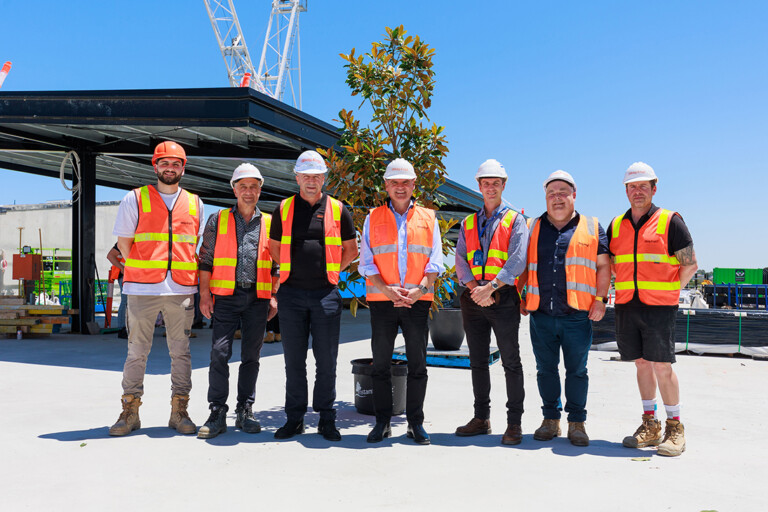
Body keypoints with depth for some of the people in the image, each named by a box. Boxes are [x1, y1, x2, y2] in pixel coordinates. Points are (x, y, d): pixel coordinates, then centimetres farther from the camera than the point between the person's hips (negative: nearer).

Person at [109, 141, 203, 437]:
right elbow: (124, 242, 7)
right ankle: (130, 412, 16)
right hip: (143, 290, -2)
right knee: (136, 351, 4)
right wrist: (145, 271, 5)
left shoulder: (195, 204, 12)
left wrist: (187, 273, 10)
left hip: (182, 290, 2)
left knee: (181, 351, 5)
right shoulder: (135, 199, 4)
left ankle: (179, 412, 15)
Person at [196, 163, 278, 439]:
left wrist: (274, 296, 5)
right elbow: (206, 260, 6)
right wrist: (204, 294, -2)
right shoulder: (218, 220, 9)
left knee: (251, 356, 6)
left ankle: (245, 412, 16)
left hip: (258, 298, 2)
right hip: (226, 296, -1)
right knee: (220, 353, -7)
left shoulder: (269, 223, 12)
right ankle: (217, 413, 2)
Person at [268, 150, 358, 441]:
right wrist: (293, 269, 10)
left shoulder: (337, 209, 6)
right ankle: (295, 418, 17)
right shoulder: (284, 209, 8)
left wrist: (332, 270, 6)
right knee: (294, 360, 6)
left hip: (325, 294, -1)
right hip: (292, 294, 1)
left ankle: (326, 419, 14)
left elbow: (351, 249, 14)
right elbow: (274, 248, 19)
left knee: (327, 359, 2)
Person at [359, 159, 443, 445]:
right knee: (381, 364, 5)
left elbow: (435, 262, 5)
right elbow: (366, 263, 3)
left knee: (418, 364, 4)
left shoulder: (428, 218, 10)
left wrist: (419, 289, -12)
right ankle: (382, 422, 17)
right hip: (381, 300, 0)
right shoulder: (373, 218, 9)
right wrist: (388, 290, -12)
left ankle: (415, 423, 16)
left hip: (418, 301, 0)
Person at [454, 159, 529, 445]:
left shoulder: (515, 221, 3)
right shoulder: (468, 224, 16)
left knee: (511, 362, -1)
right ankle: (481, 418, 21)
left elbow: (517, 261, -9)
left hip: (503, 299, -4)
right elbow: (460, 261, 6)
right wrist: (474, 288, -10)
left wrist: (490, 287, -18)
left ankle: (514, 423, 7)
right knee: (478, 362, 10)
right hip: (473, 300, 5)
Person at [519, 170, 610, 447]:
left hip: (578, 314, -2)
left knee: (577, 370, 4)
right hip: (541, 314, 2)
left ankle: (577, 423, 17)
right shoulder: (533, 228, 13)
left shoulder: (591, 227, 7)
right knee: (545, 369, 9)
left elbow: (603, 266, 6)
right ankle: (550, 419, 22)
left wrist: (600, 299, -2)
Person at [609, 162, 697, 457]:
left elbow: (690, 265, 0)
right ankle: (650, 426, 20)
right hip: (626, 307, 4)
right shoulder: (616, 226, 12)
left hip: (659, 306, -4)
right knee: (642, 364, 10)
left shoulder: (670, 221, -1)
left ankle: (675, 428, 10)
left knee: (662, 366, -5)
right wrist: (628, 289, 10)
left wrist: (668, 292, -4)